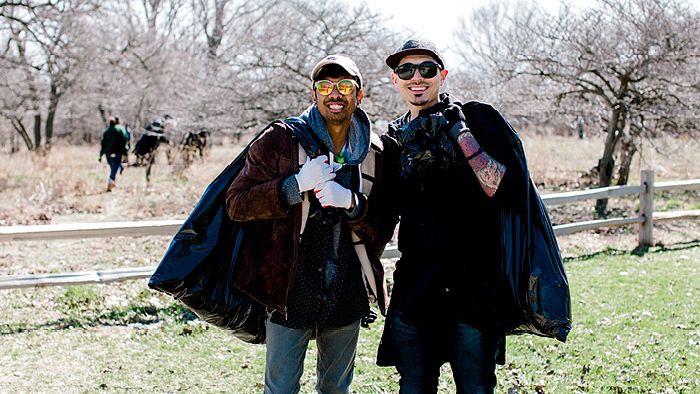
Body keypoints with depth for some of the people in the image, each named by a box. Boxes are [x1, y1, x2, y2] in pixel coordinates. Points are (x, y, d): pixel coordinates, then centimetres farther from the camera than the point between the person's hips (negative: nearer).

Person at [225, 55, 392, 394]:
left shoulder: (375, 153, 4)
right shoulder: (280, 140, -5)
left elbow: (384, 231, 3)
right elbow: (236, 204, -9)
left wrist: (352, 203, -17)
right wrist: (297, 184, -21)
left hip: (347, 299, 3)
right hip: (290, 295, -3)